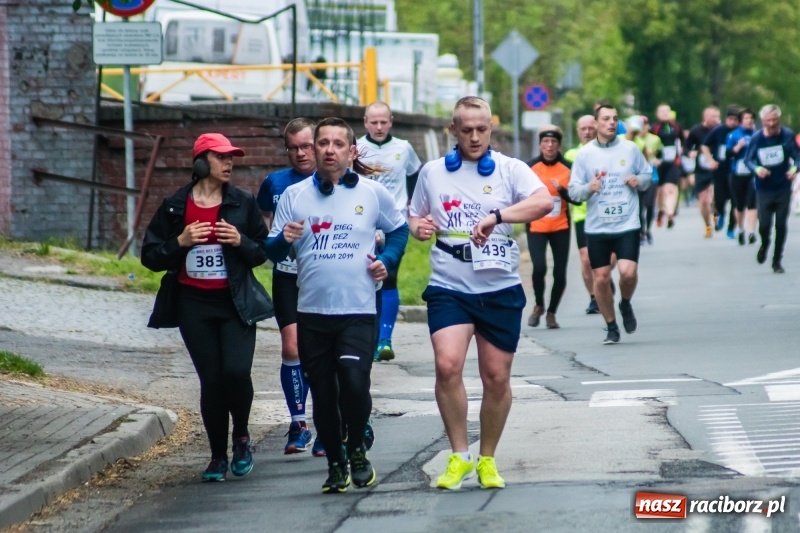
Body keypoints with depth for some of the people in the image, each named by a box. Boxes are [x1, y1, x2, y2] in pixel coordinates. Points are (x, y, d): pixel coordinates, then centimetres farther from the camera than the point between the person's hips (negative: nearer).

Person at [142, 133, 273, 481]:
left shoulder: (243, 203, 3)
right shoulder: (175, 207, 2)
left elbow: (262, 252, 8)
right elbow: (150, 256, 3)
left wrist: (241, 241, -12)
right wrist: (180, 242, -14)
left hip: (235, 304, -1)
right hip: (194, 305, 1)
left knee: (237, 371, -17)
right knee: (211, 380, 0)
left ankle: (242, 437, 10)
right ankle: (218, 456, 14)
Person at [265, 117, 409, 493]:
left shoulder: (373, 193, 3)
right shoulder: (294, 196, 6)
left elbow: (399, 230, 18)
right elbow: (272, 252, 7)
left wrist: (387, 260, 1)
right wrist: (284, 240, -15)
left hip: (357, 311, -2)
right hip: (311, 311, 2)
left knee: (354, 384, -17)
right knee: (323, 393, 6)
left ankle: (357, 450, 8)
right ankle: (335, 463, 21)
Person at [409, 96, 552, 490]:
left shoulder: (509, 169, 0)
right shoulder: (432, 172, 7)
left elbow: (544, 202, -17)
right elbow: (415, 217, 19)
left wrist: (497, 216, -30)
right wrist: (419, 227, -6)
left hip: (500, 290, 0)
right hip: (449, 288, 0)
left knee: (497, 377, 5)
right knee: (447, 365, -18)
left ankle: (487, 460, 23)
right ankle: (459, 457, -4)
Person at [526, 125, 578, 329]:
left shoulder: (567, 168, -1)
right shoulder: (530, 167, -2)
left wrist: (562, 190, -18)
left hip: (561, 228, 1)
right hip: (536, 227, -1)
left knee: (560, 273, 1)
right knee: (539, 267, -17)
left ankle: (551, 313, 20)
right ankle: (539, 306, 10)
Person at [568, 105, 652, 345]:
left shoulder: (630, 149, 2)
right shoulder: (584, 154, 1)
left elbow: (648, 175, 14)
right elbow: (573, 191, 2)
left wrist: (640, 181, -8)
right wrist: (589, 188, -18)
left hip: (627, 225, -1)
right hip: (596, 227, 1)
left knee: (628, 272, -17)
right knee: (601, 278, 3)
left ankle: (626, 304, 16)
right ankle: (611, 327, 20)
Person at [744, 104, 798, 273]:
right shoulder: (756, 138, -8)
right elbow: (748, 160, -1)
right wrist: (756, 169, -22)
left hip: (783, 188, 0)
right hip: (763, 188, 0)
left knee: (780, 226, 4)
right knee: (764, 225, -1)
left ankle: (777, 261, 18)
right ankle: (764, 245, 34)